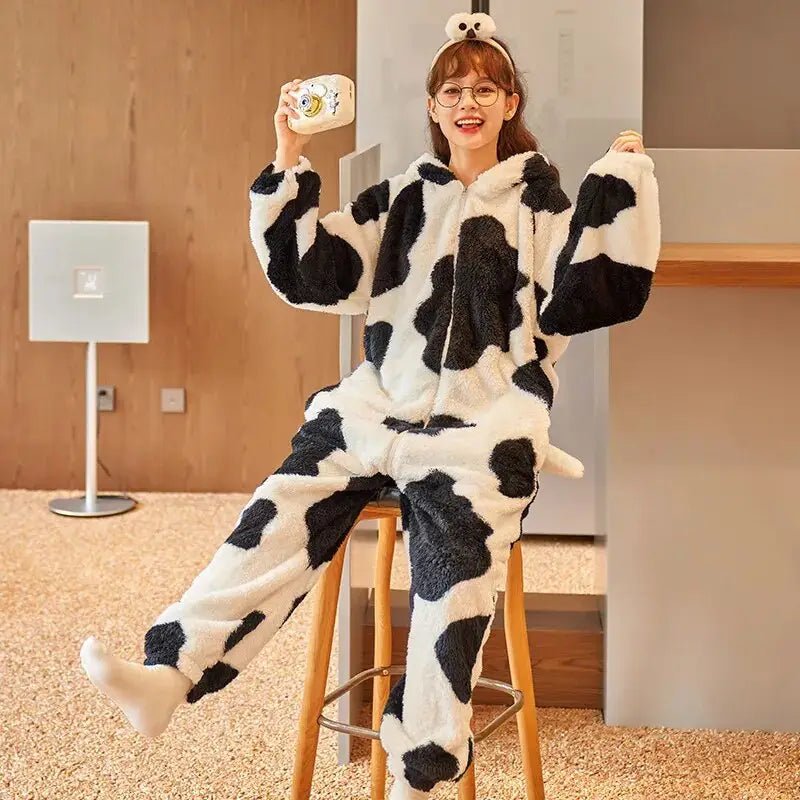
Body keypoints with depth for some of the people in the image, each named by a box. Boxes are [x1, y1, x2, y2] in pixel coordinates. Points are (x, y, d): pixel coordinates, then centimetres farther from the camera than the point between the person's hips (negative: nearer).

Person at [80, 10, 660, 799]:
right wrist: (288, 166, 1)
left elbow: (587, 296, -5)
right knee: (280, 518, -13)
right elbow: (309, 274, 10)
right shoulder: (403, 197, 15)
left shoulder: (542, 199, 7)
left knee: (454, 581, -17)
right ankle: (165, 678, -14)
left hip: (484, 427, -3)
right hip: (379, 406, 3)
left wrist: (620, 187, -12)